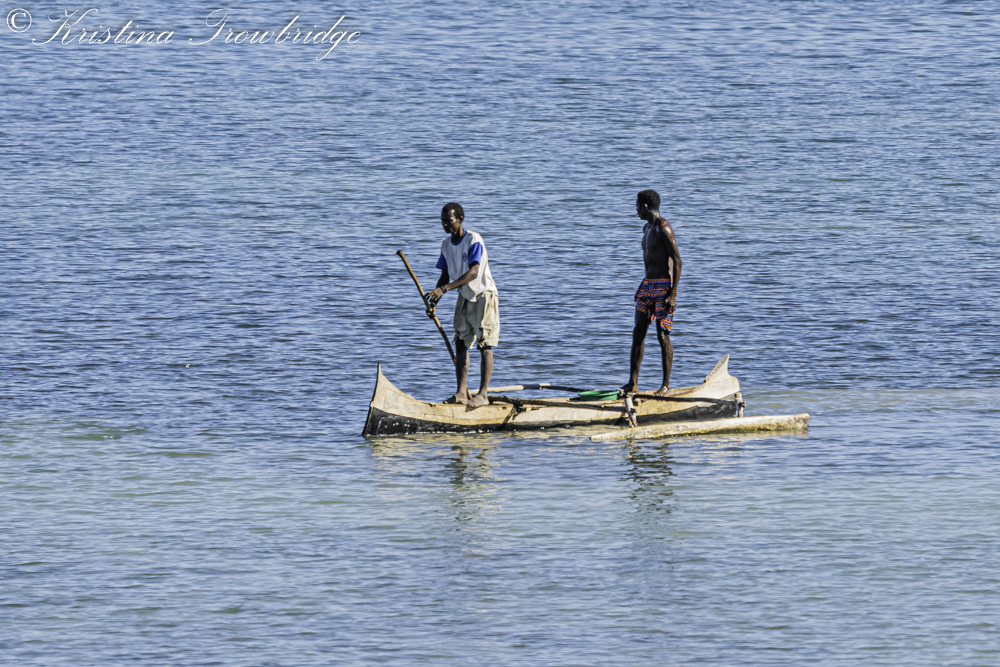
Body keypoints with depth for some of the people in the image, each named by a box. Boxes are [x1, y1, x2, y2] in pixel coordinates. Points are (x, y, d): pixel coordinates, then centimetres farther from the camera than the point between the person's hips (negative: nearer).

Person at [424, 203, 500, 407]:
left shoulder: (473, 241, -21)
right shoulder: (446, 245, 3)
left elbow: (473, 273, -31)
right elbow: (445, 276, 10)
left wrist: (444, 289, -39)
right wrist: (434, 301, -4)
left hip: (484, 295, -8)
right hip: (465, 297, 8)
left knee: (485, 345, -7)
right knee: (460, 344, 2)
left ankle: (483, 395, -8)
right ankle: (462, 393, 2)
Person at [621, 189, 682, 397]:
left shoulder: (663, 229, -14)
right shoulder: (647, 228, 16)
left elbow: (677, 261, -18)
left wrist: (673, 294, -22)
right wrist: (642, 287, 26)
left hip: (663, 286, -10)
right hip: (648, 286, 10)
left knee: (663, 335, -6)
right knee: (638, 333, 6)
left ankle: (666, 384, 2)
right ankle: (633, 384, 8)